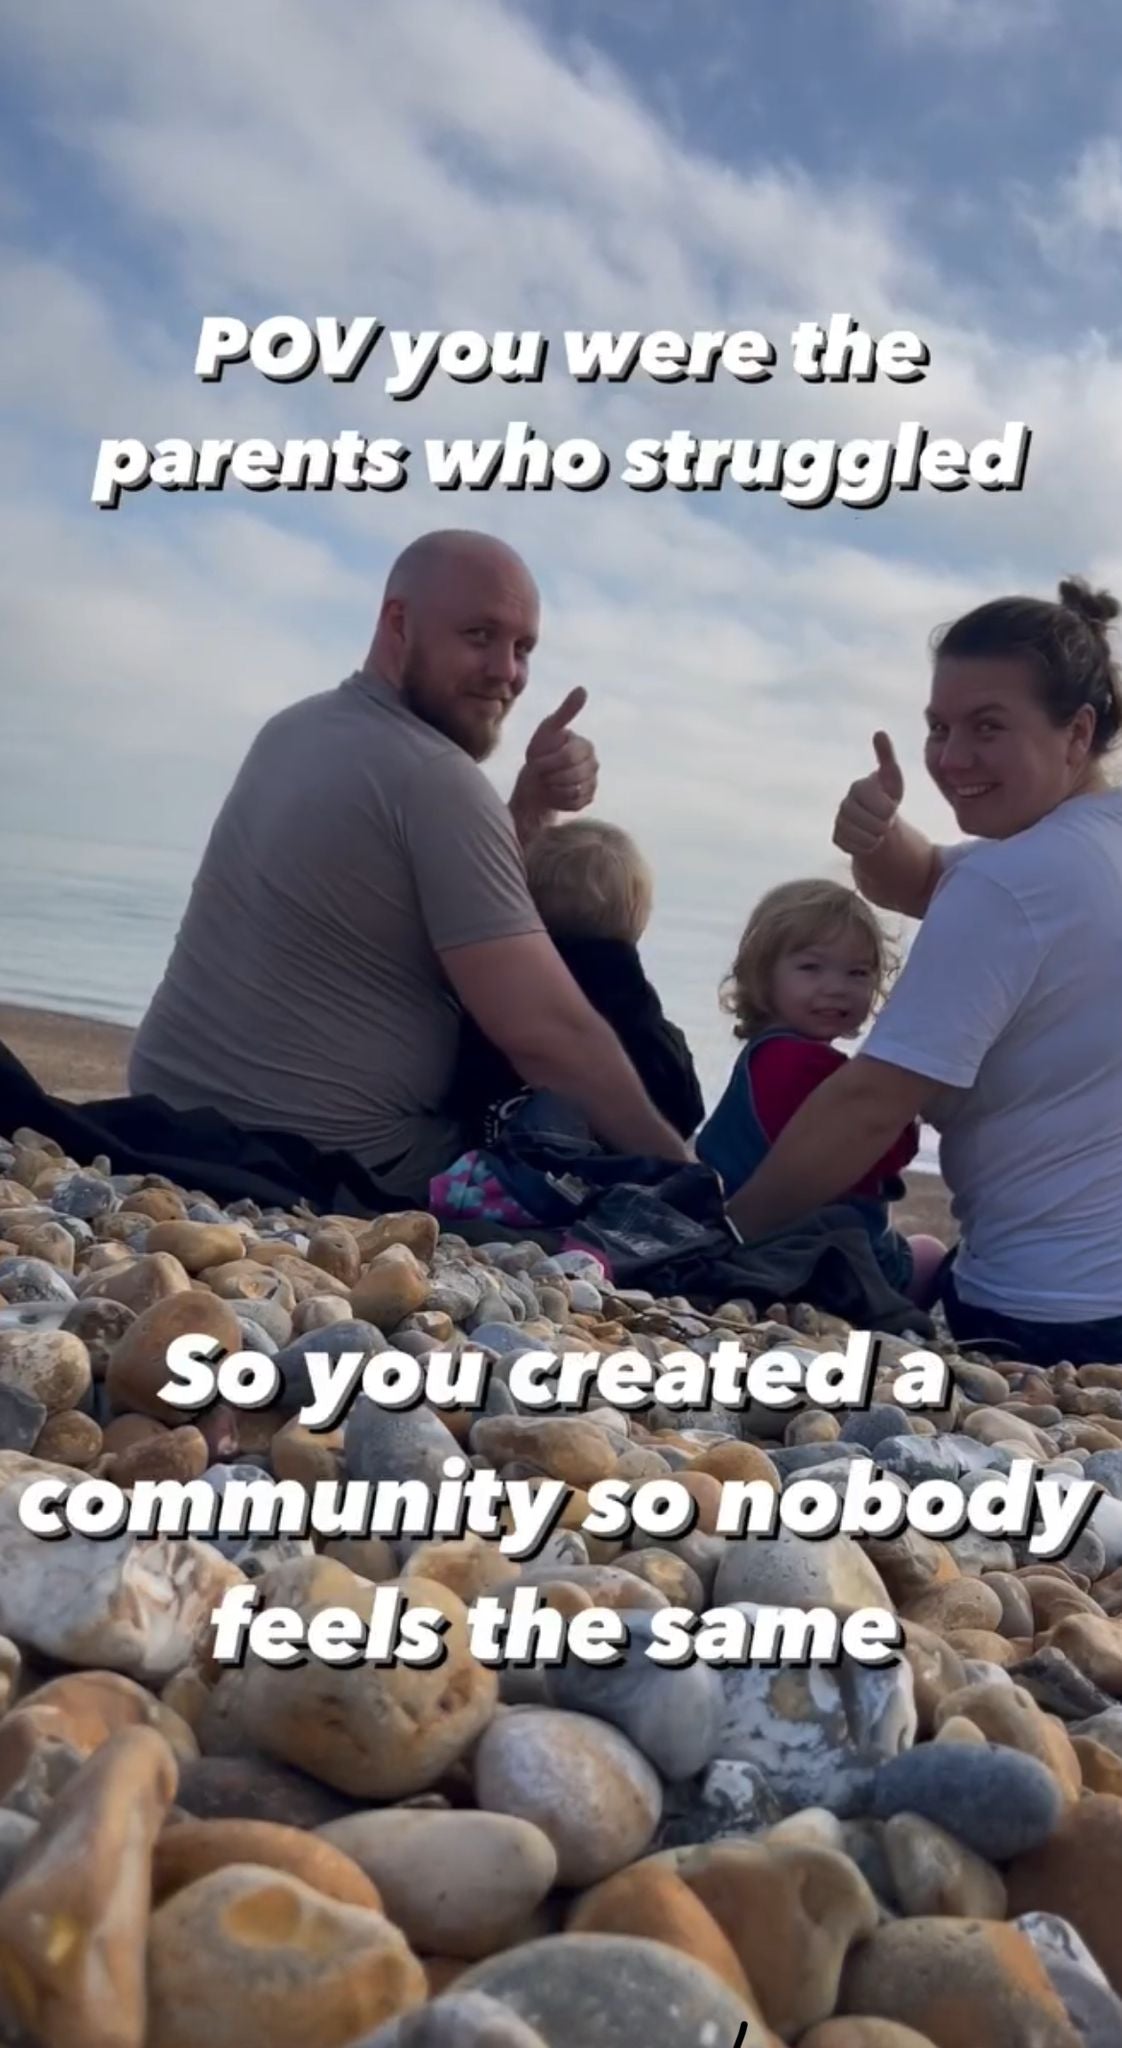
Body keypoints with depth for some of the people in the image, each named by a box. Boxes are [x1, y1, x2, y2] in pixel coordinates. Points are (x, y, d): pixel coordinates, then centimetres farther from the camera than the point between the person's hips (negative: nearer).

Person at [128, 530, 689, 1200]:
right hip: (326, 1165, -9)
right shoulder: (435, 777, -18)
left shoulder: (296, 729, 10)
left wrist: (532, 805, -3)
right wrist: (674, 1162, -11)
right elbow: (546, 1034, -22)